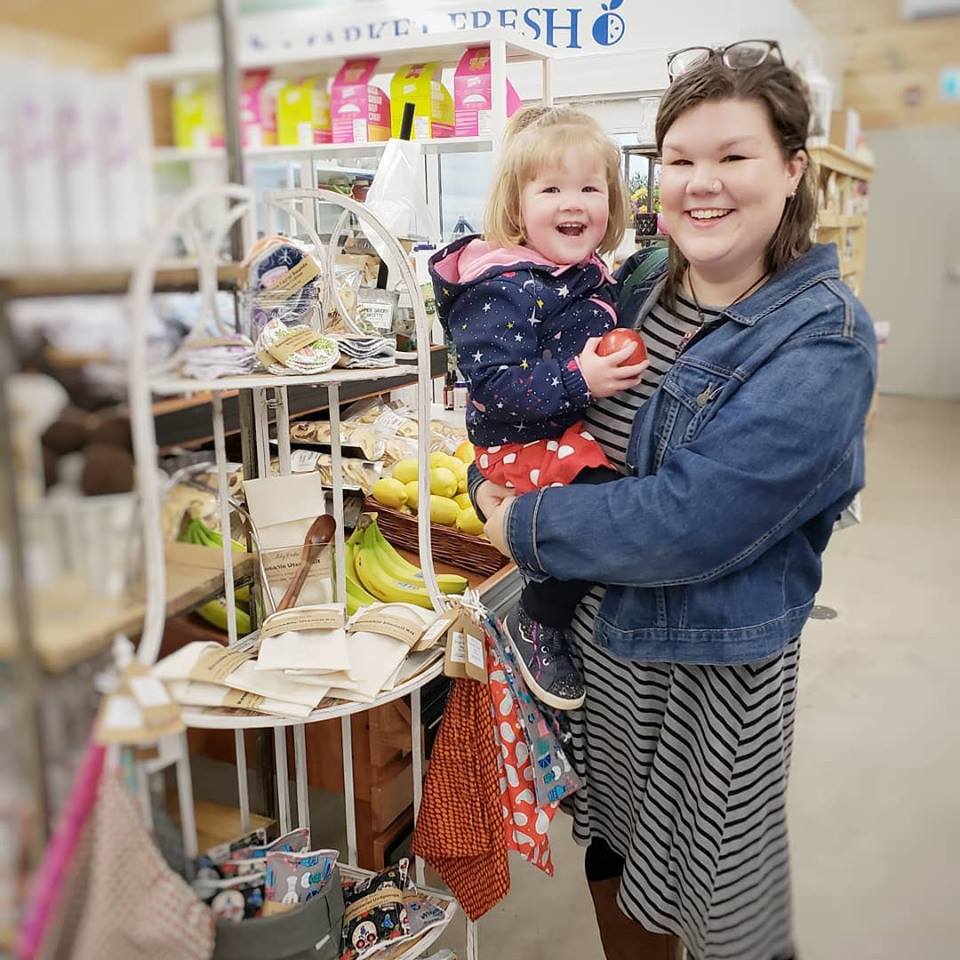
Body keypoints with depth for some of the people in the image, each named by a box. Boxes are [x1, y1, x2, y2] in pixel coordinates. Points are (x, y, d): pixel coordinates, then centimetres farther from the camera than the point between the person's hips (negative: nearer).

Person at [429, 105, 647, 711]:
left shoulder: (594, 275, 8)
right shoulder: (505, 289, -20)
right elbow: (494, 386, -27)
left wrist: (626, 360, 7)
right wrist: (580, 381, -30)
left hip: (581, 431, 9)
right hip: (523, 443, -9)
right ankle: (536, 623, -5)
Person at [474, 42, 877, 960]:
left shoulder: (823, 339, -19)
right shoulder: (632, 287, 1)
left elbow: (693, 521, -27)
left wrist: (526, 528, -17)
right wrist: (492, 480, -11)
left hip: (716, 662, -5)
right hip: (598, 630, 6)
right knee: (614, 861, 25)